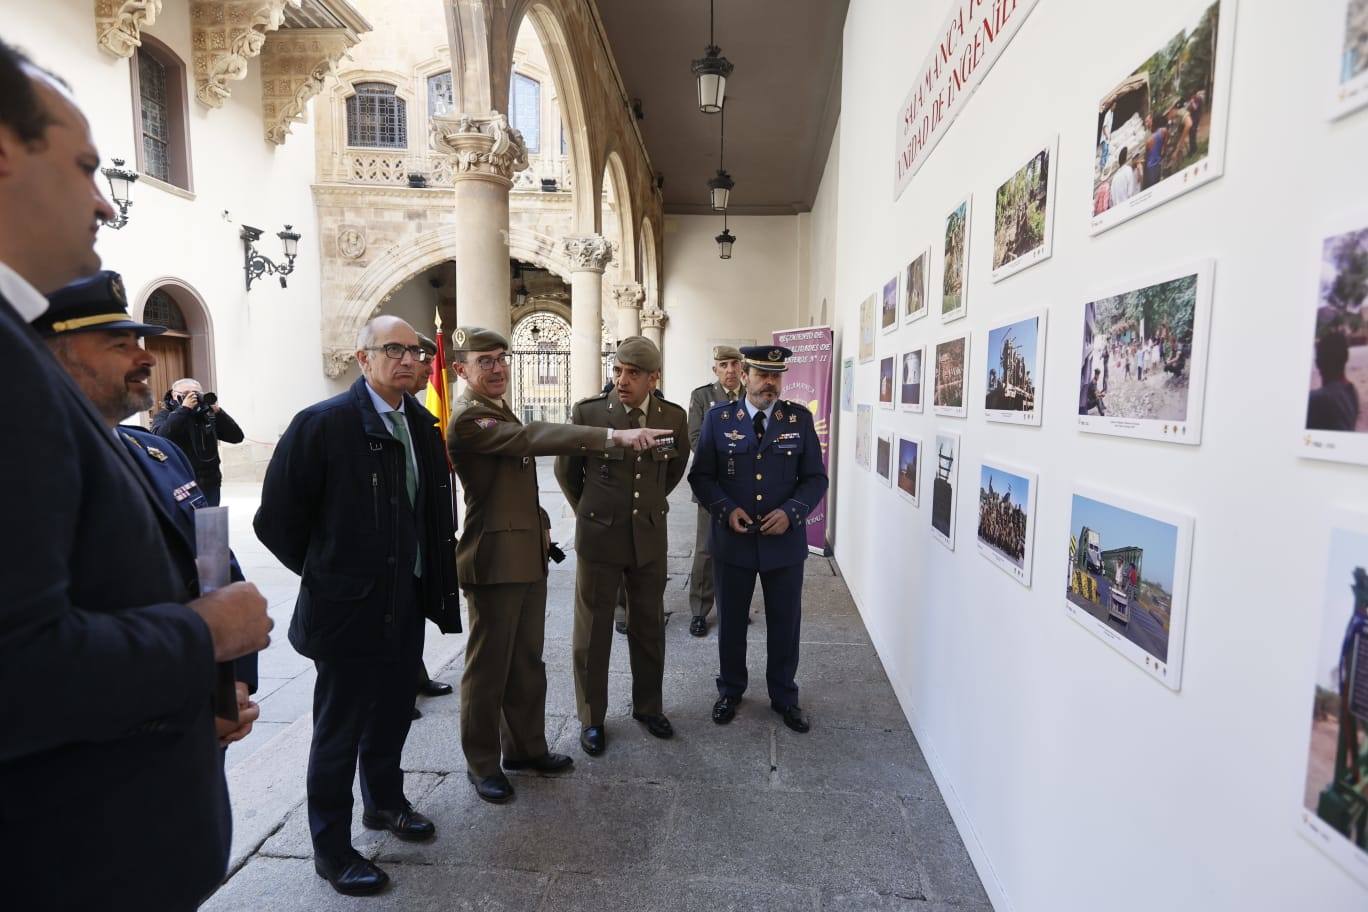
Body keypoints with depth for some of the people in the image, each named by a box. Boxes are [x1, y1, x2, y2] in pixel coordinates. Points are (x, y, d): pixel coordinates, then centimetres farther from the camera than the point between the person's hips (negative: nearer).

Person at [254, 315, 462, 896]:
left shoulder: (421, 425, 4)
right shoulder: (322, 424, -15)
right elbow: (276, 519, -12)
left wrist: (429, 578, 7)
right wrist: (323, 573, -3)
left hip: (406, 603, 6)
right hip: (349, 607, -6)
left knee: (391, 715, 22)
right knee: (339, 731, 10)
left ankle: (384, 802, 46)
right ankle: (331, 849, 30)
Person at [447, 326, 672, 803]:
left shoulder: (499, 412, 16)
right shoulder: (467, 416, -16)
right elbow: (535, 437, -31)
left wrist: (541, 523, 9)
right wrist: (613, 436, -40)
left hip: (528, 557, 9)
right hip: (494, 560, -9)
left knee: (527, 661, 18)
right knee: (489, 667, 6)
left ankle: (525, 746, 33)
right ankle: (481, 763, 23)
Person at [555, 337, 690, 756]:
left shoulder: (674, 417, -3)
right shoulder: (588, 411, -11)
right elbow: (566, 470, 4)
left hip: (650, 536, 3)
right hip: (599, 537, -2)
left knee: (649, 628, 14)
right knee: (592, 633, 8)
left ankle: (648, 706, 34)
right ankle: (592, 718, 26)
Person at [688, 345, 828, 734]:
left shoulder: (800, 418, -1)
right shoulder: (718, 418, -3)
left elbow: (815, 478, 0)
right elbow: (701, 476, -1)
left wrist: (791, 512, -16)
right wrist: (726, 510, -16)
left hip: (785, 541, 1)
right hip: (732, 541, 0)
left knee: (785, 624, 13)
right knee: (730, 621, 15)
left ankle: (784, 696, 34)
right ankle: (730, 690, 37)